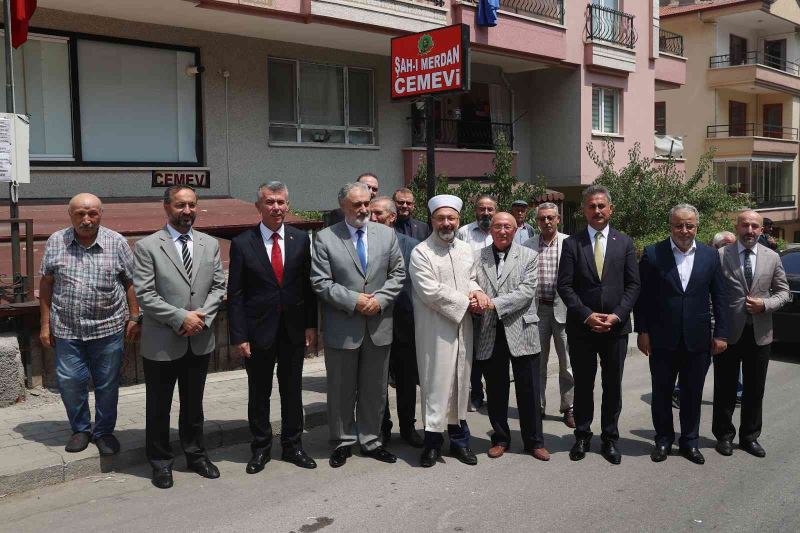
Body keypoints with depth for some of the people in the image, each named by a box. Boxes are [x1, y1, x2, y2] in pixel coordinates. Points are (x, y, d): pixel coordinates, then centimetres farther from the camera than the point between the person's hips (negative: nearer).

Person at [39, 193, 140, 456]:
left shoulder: (117, 242, -4)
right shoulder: (56, 242, 0)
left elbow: (130, 283, 0)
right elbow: (46, 284, 4)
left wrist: (134, 318, -3)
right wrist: (45, 324, 3)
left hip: (108, 328, -1)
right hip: (66, 329, 1)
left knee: (107, 384, 9)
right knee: (70, 383, 8)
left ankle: (104, 431, 28)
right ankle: (80, 429, 29)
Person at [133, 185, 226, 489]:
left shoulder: (210, 244, 5)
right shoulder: (147, 247, -8)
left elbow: (218, 287, 5)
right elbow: (144, 295, -13)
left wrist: (202, 316, -11)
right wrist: (181, 318, -18)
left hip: (200, 341, 4)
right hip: (162, 343, -4)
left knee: (194, 404, 18)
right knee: (158, 407, 10)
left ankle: (196, 455, 34)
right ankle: (161, 462, 26)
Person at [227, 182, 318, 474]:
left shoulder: (301, 239, 1)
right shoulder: (242, 243, -6)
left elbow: (309, 284, 4)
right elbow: (235, 294, -6)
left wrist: (311, 325, -1)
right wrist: (238, 336, -9)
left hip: (293, 328, 2)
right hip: (259, 329, -2)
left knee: (292, 390, 13)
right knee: (259, 393, 10)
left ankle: (292, 445, 28)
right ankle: (260, 448, 27)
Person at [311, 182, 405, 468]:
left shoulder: (386, 234, 5)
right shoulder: (325, 238, -4)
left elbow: (398, 273, 6)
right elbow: (320, 282, -8)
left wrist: (380, 299, -10)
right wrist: (353, 301, -16)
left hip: (379, 325, 3)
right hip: (342, 327, -2)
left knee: (375, 389, 12)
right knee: (341, 389, 10)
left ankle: (370, 440, 27)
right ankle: (344, 441, 26)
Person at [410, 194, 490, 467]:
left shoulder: (466, 250, 12)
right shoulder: (421, 253, -8)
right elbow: (431, 292, -15)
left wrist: (477, 291, -2)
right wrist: (466, 302, -12)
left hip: (463, 327, 6)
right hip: (435, 330, -6)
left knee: (461, 381, 12)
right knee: (436, 383, -2)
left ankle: (459, 439, 24)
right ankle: (433, 441, 11)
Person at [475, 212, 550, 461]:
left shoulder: (529, 257, 2)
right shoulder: (478, 257, 7)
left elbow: (526, 291, -9)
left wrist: (494, 304, -19)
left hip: (521, 331, -1)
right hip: (490, 334, 2)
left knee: (528, 390, 5)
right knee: (495, 390, 11)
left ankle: (534, 441, 20)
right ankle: (500, 438, 26)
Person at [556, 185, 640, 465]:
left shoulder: (624, 242, 5)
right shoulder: (572, 243, 1)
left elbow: (633, 285, 2)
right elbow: (564, 286, -4)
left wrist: (616, 316, -11)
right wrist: (587, 315, -13)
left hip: (616, 326, 1)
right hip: (581, 327, -1)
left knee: (612, 385, 9)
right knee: (583, 385, 9)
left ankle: (610, 439, 22)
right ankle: (582, 436, 23)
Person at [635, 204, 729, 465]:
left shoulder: (710, 255, 2)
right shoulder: (652, 254, -5)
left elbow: (719, 297, 5)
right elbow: (642, 295, -3)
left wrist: (720, 333, 1)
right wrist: (642, 331, -6)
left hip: (697, 339, 2)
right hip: (663, 339, -1)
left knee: (693, 394, 12)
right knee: (661, 393, 10)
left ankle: (689, 441, 27)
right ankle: (663, 439, 27)